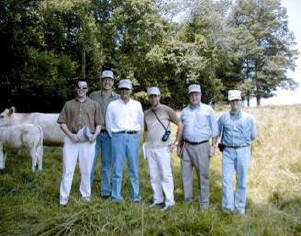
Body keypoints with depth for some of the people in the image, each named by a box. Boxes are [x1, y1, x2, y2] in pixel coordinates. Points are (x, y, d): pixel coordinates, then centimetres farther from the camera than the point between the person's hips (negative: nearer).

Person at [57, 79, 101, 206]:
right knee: (68, 169, 1)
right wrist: (71, 135, -8)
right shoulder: (68, 104, 12)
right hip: (71, 139, 0)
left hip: (88, 141, 0)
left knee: (86, 170, 7)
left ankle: (85, 194, 22)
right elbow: (62, 123, 7)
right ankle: (64, 198, 9)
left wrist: (95, 135, -8)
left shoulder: (94, 104, 12)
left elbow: (98, 124, 10)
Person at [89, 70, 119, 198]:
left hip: (109, 134, 0)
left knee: (107, 163, 7)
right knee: (91, 162, 3)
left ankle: (105, 190, 19)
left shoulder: (117, 98, 6)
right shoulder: (93, 96, 5)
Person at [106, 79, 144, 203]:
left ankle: (136, 195, 13)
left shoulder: (137, 105, 10)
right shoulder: (112, 105, 6)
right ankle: (116, 195, 9)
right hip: (118, 137, -1)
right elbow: (108, 124, 11)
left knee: (134, 167, 3)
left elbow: (141, 122, 17)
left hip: (133, 137, 1)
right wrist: (115, 137, 10)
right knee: (117, 167, -1)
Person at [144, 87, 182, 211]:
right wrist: (145, 144, 15)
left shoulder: (166, 110, -4)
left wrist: (177, 142, -3)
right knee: (154, 176, 11)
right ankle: (158, 199, 23)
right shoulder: (146, 113, 11)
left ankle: (169, 201, 9)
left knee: (165, 175, -2)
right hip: (150, 149, 5)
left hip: (162, 148, -5)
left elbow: (180, 124, -1)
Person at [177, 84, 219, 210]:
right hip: (187, 146, 3)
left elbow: (215, 129, 2)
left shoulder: (208, 110, 1)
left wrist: (213, 146, -5)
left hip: (202, 146, -3)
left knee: (203, 175, 2)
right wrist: (179, 146, 14)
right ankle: (187, 199, 23)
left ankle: (204, 202, 15)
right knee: (185, 173, 8)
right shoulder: (184, 111, 11)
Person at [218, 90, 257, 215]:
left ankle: (240, 206, 23)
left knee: (242, 180, 8)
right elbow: (216, 133, 15)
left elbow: (253, 136, 9)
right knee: (227, 179, 1)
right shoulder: (223, 117, 5)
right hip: (228, 151, 1)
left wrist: (243, 142, 6)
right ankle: (228, 207, 11)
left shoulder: (249, 118, 2)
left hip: (243, 151, -1)